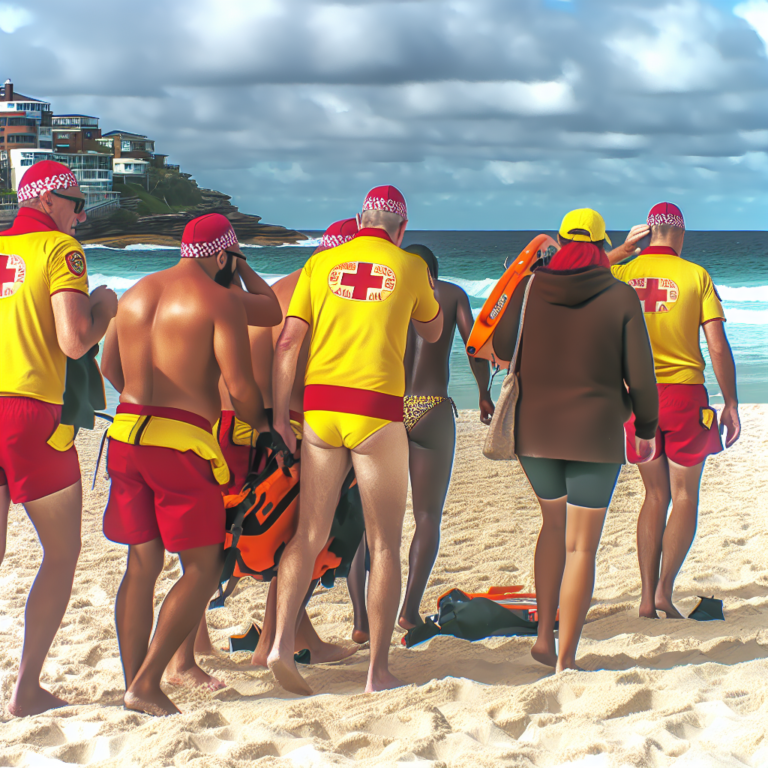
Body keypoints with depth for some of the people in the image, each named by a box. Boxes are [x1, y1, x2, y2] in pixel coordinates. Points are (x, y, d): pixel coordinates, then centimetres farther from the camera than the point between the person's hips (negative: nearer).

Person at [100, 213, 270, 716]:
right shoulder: (220, 300, -6)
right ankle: (147, 683, -5)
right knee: (203, 566, 2)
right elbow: (240, 386, -12)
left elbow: (109, 366, 23)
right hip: (183, 439, -7)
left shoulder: (137, 293, 16)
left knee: (143, 562, 14)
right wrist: (261, 424, 7)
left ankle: (134, 683, 15)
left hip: (127, 432, 7)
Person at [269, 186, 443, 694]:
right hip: (378, 410, -2)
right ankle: (379, 670, 6)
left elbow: (289, 341, 2)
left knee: (310, 535, 9)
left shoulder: (320, 263, 10)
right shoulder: (411, 267, 6)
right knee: (385, 545, 6)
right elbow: (433, 332, 22)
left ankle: (282, 643, -6)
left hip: (320, 407, 2)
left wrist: (280, 414, 3)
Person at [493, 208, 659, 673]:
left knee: (555, 524, 24)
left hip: (534, 429, 3)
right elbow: (640, 375, -6)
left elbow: (503, 350, 11)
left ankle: (544, 635, 16)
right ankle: (566, 660, 5)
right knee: (581, 547, 4)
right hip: (596, 433, -3)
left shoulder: (530, 289, -1)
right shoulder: (621, 297, -7)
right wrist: (647, 429, 9)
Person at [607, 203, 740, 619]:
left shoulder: (621, 274, 2)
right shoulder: (695, 275, -4)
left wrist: (622, 251, 21)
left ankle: (647, 596, 8)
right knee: (684, 495, 8)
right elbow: (718, 346, -7)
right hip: (684, 395, -3)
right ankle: (664, 589, -3)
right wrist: (731, 404, 0)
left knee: (655, 495, 13)